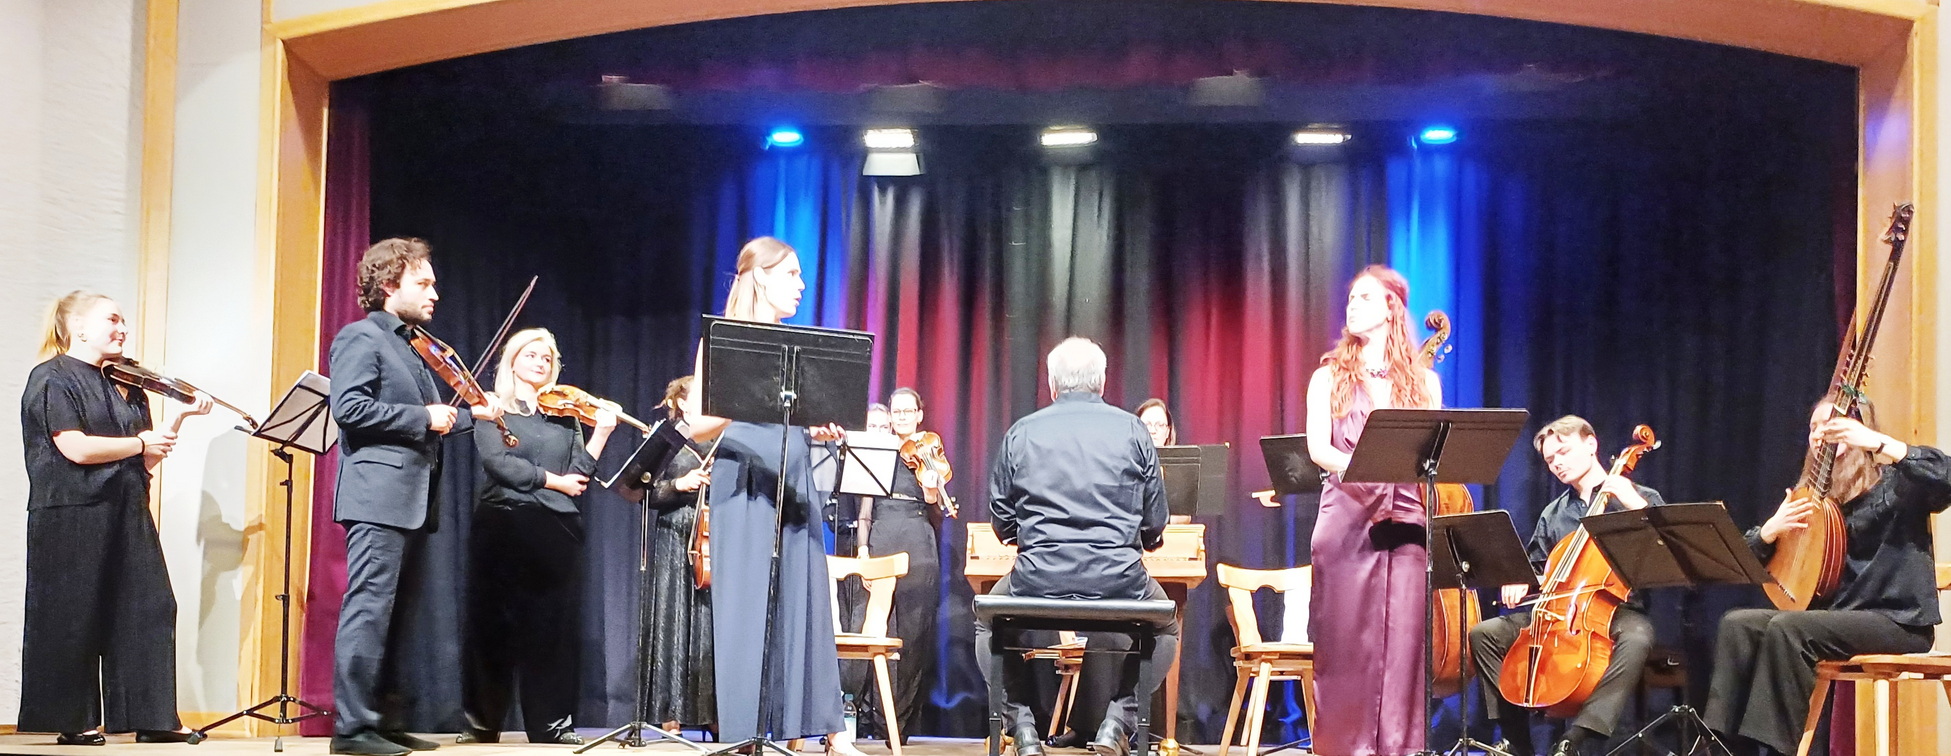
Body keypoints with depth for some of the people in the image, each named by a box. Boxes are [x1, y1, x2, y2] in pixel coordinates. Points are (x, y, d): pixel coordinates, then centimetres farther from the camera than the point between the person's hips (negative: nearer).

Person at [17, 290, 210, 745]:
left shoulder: (121, 387, 17)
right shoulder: (52, 380, -5)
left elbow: (146, 459, 13)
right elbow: (76, 449, -18)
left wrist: (183, 418, 3)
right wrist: (141, 442, -9)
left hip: (127, 515, 7)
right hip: (72, 516, -7)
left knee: (148, 610, 1)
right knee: (73, 617, -1)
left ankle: (152, 718, 4)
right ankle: (72, 721, 7)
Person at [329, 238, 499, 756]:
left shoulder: (412, 346, 24)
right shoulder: (361, 337, -5)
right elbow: (349, 408, -18)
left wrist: (470, 413, 17)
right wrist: (423, 418, -16)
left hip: (413, 501, 10)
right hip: (380, 496, -10)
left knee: (395, 615, 10)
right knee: (369, 609, -11)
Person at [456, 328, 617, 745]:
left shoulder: (565, 416, 16)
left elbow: (579, 478, 5)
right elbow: (496, 462, -8)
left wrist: (601, 434, -7)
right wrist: (552, 480, -7)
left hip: (557, 529, 2)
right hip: (503, 525, -2)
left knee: (554, 625, -2)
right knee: (495, 623, -1)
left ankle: (554, 724, -1)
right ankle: (481, 722, 5)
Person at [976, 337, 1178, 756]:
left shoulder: (1021, 433, 4)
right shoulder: (1132, 430, 3)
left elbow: (1002, 523, 11)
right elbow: (1155, 526, 6)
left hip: (1038, 580, 0)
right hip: (1119, 580, 0)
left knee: (989, 626, 30)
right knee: (1164, 629, 30)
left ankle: (1020, 722, 14)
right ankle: (1119, 718, 11)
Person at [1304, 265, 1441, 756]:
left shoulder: (1423, 381, 15)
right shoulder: (1330, 376, 11)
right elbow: (1318, 448, -2)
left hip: (1407, 519, 1)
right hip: (1346, 519, -1)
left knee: (1404, 641, -3)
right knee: (1346, 643, -3)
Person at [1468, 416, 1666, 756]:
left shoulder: (1639, 498, 3)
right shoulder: (1553, 514, 17)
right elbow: (1535, 565, 27)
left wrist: (1633, 502, -19)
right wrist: (1520, 582, 3)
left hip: (1618, 609, -5)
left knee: (1635, 640, -40)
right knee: (1484, 634, -12)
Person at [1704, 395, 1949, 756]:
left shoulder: (1894, 484, -3)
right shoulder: (1813, 496, 16)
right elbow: (1751, 554, 16)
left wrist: (1876, 442, -30)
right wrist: (1772, 528, -6)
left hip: (1896, 620, -7)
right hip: (1833, 614, 7)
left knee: (1787, 629, -29)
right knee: (1738, 624, -13)